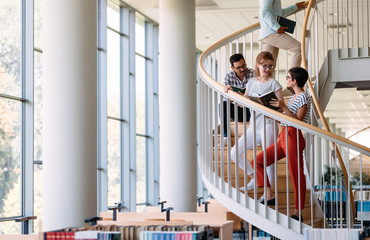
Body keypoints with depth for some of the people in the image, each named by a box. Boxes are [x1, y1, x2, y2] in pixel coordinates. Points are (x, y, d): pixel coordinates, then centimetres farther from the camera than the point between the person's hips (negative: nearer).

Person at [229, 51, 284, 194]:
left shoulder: (273, 84, -3)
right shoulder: (252, 82, 12)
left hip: (268, 124, -6)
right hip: (253, 125, 6)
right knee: (234, 153, 3)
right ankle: (254, 178, 19)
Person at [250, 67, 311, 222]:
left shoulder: (303, 97, -9)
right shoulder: (293, 97, 19)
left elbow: (298, 120, -17)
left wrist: (283, 107, -21)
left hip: (293, 138, -10)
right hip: (283, 137, 10)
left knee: (296, 174, -5)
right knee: (258, 161, 4)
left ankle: (298, 212, 1)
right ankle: (269, 196, 5)